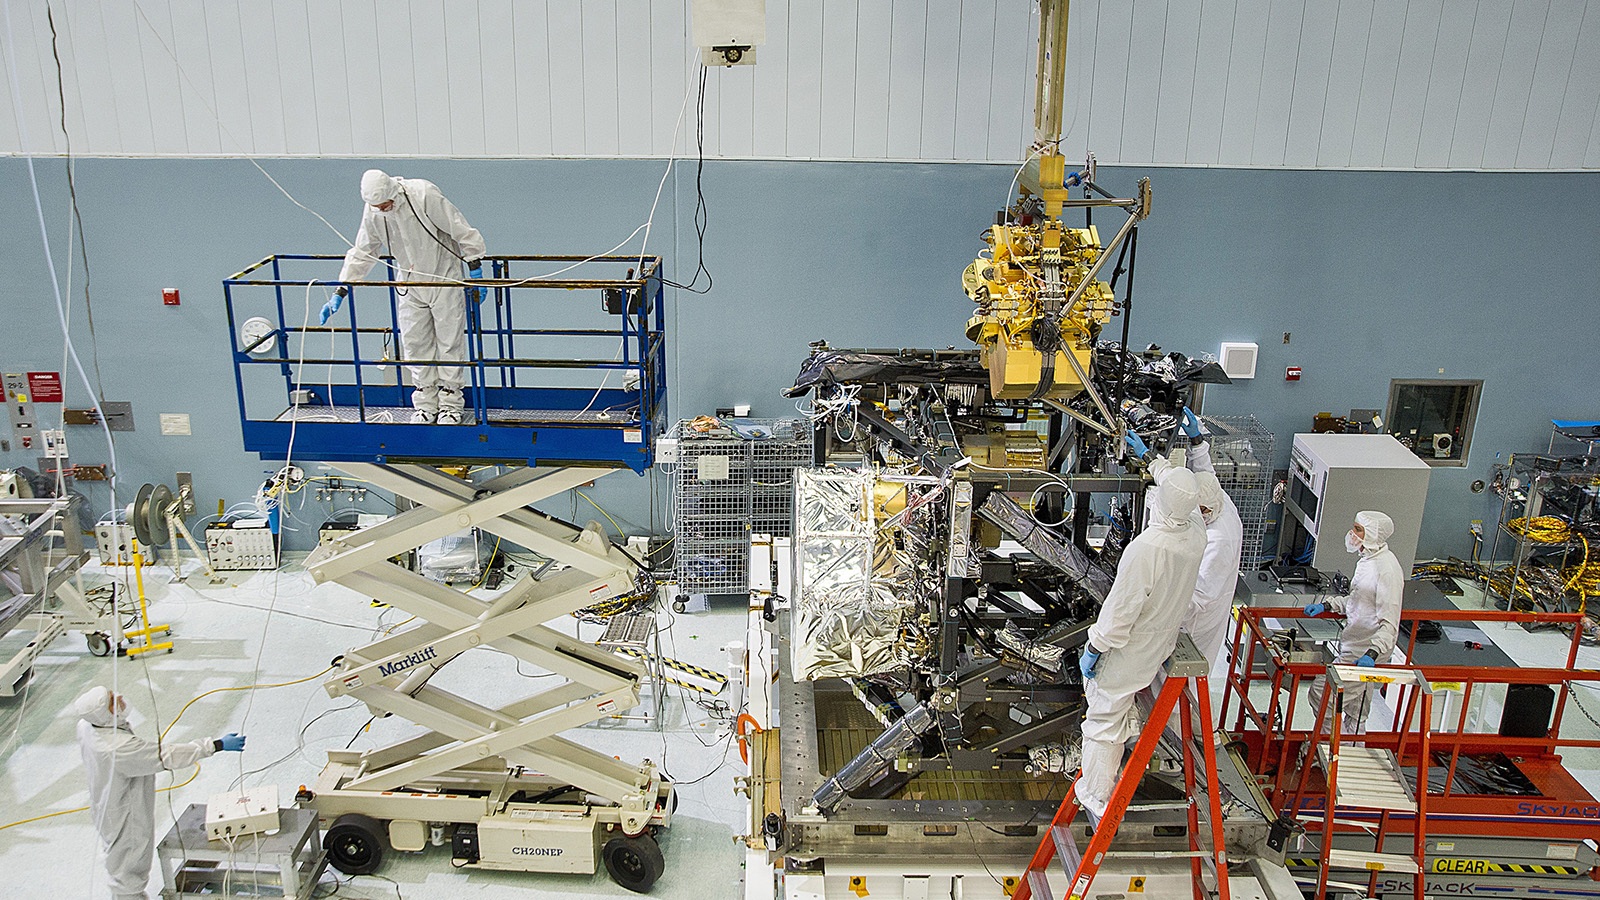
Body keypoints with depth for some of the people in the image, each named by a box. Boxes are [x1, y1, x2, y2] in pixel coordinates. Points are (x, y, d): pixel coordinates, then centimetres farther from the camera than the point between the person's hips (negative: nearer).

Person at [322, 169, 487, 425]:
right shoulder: (372, 212, -9)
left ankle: (450, 402, 16)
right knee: (415, 343, 7)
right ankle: (425, 403, 20)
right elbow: (361, 253, 2)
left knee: (450, 341, 4)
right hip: (410, 282, 4)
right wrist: (340, 293, -2)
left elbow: (462, 231, -17)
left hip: (445, 278, -4)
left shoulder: (424, 195, -25)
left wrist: (475, 272, -12)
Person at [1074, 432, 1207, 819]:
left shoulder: (1146, 549, -36)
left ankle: (1097, 797, 18)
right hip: (1163, 641, 8)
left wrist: (1094, 649, -14)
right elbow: (1178, 486, 10)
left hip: (1129, 649, -8)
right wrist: (1147, 455, 23)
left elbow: (1121, 610, -28)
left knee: (1105, 716, 7)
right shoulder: (1196, 533, -13)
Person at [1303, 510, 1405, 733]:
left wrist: (1372, 654, -36)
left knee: (1322, 694, -8)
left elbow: (1389, 623, -26)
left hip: (1363, 653, -10)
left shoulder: (1387, 569, -23)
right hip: (1355, 647, 10)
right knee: (1355, 713, 19)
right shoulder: (1368, 560, 9)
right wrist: (1325, 605, 14)